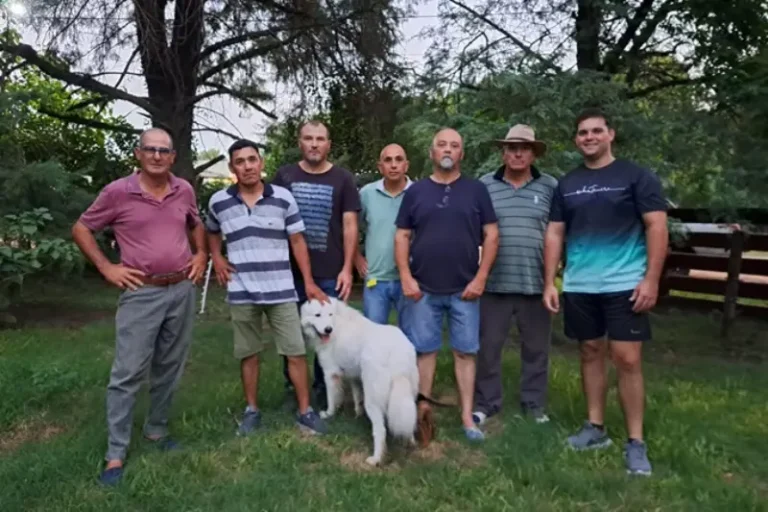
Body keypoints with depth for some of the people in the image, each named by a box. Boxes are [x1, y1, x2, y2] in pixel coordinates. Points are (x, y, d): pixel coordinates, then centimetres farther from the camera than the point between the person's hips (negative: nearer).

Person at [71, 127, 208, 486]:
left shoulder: (184, 190, 5)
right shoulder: (117, 192, -7)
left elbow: (196, 224, 24)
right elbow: (81, 229, 3)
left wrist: (201, 255, 9)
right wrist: (106, 268, -5)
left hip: (182, 291, 4)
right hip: (141, 294, -4)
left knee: (169, 368, 13)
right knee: (128, 373, -2)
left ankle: (156, 430, 31)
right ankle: (116, 454, 8)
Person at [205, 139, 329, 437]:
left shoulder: (283, 198, -3)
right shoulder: (218, 202, 0)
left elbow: (297, 241, 1)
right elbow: (212, 232, 21)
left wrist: (309, 282, -3)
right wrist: (216, 258, 3)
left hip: (280, 291, -1)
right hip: (241, 294, 1)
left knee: (296, 352, 3)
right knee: (248, 354, 12)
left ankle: (305, 411, 15)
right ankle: (252, 410, 28)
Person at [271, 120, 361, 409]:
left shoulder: (343, 179, 3)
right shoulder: (284, 176, 5)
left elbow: (350, 226, 1)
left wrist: (347, 269, -5)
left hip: (330, 273, -1)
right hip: (290, 271, 1)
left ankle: (323, 389, 23)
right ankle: (292, 388, 27)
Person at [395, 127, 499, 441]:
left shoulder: (476, 190, 4)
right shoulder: (416, 191, 6)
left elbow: (491, 235, 2)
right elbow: (402, 236, 5)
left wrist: (481, 278, -6)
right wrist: (406, 277, -5)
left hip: (464, 289, 0)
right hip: (423, 288, 1)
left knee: (465, 352, 6)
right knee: (424, 350, 7)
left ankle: (467, 416, 15)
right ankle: (423, 409, 19)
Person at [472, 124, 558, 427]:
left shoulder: (551, 187, 4)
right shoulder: (484, 186, 4)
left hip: (536, 283, 1)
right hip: (494, 282, 0)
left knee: (536, 348, 12)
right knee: (489, 346, 8)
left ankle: (534, 404, 28)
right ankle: (486, 403, 23)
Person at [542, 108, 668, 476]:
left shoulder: (636, 176, -1)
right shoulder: (567, 184, 10)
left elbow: (657, 227, -5)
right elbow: (554, 234, 10)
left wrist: (651, 279, -13)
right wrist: (549, 282, 4)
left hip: (625, 284, -4)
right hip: (578, 286, 4)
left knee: (627, 359, -3)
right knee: (591, 353, 11)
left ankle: (635, 442, 8)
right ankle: (595, 428, 24)